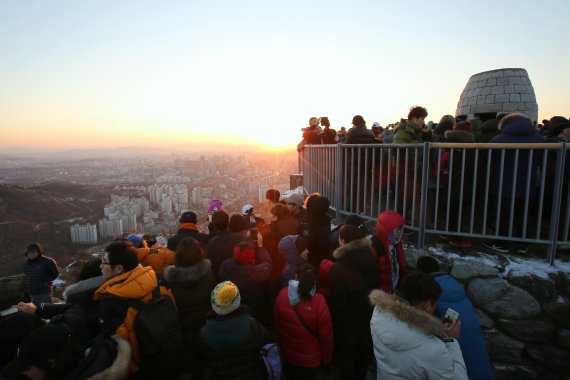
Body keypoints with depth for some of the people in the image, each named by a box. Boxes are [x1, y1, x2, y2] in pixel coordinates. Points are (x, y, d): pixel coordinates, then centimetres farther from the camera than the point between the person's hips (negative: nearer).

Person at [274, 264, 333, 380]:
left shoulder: (283, 295, -20)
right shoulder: (318, 303, -32)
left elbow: (277, 325, -4)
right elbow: (326, 335, -18)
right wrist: (327, 357, 1)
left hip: (287, 353, 3)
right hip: (310, 359, -2)